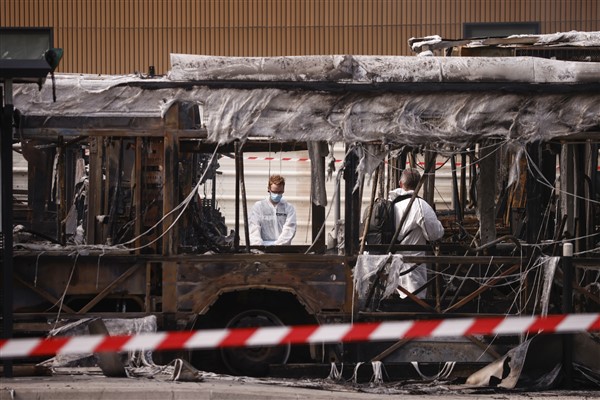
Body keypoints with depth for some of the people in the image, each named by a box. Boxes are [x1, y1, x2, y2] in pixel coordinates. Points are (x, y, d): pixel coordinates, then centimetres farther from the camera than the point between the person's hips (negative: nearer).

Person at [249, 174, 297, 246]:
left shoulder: (289, 208, 10)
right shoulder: (258, 206, 11)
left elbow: (289, 231, -2)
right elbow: (254, 230, 1)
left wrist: (276, 245, -18)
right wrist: (258, 245, -17)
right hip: (263, 247, 1)